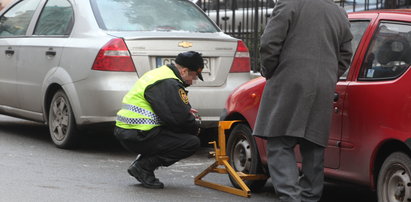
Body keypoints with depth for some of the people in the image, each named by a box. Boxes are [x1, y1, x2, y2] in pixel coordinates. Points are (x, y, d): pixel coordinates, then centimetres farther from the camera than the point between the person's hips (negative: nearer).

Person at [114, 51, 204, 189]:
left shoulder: (161, 73, 18)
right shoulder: (168, 83, -15)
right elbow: (180, 118, -19)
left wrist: (185, 111, 12)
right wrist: (196, 125, 1)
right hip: (137, 136, -10)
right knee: (192, 143, -12)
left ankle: (141, 163, 13)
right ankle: (143, 167, -7)